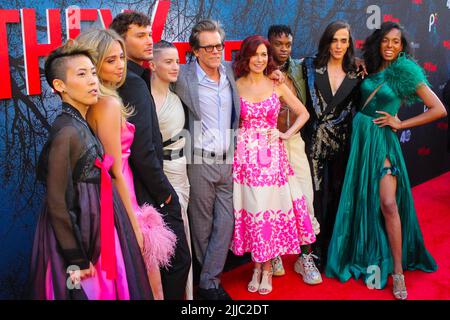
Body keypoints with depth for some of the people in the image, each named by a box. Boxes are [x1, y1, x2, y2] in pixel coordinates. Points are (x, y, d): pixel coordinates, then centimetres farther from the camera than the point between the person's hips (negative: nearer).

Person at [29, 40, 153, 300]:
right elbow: (57, 201, -20)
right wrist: (76, 259, -17)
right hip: (77, 235, -8)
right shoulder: (66, 131, -20)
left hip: (93, 228, 8)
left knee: (103, 287, 18)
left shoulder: (80, 125, 6)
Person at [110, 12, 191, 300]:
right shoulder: (133, 82, -19)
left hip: (136, 190, 9)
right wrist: (164, 192, -13)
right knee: (179, 259, 5)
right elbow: (143, 149, -24)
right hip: (152, 193, -9)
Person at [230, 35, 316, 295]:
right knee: (251, 209, 3)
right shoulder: (235, 86, 4)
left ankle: (267, 268, 16)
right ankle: (257, 267, 19)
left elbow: (303, 113, 12)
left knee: (271, 209, 1)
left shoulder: (278, 86, 5)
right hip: (245, 156, 0)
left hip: (272, 156, 0)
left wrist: (287, 134, 1)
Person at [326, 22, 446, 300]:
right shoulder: (371, 70, 9)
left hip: (381, 139, -5)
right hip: (359, 134, 5)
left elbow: (439, 110, -7)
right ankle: (367, 255, 24)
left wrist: (400, 124, -7)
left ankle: (398, 270, -5)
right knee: (363, 200, 9)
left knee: (387, 203, -14)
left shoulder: (406, 72, -4)